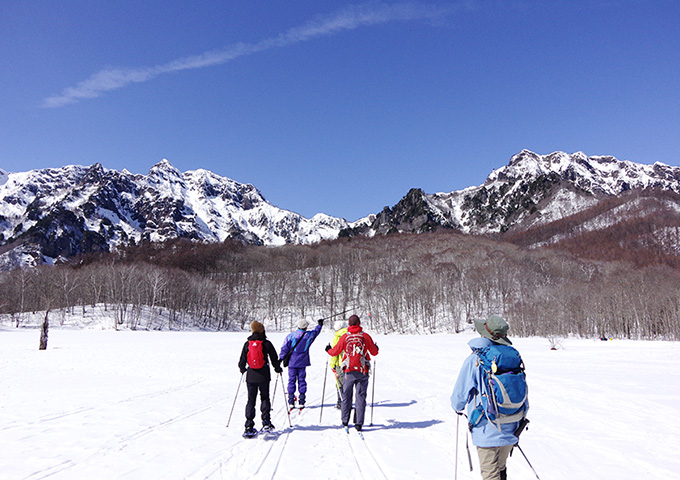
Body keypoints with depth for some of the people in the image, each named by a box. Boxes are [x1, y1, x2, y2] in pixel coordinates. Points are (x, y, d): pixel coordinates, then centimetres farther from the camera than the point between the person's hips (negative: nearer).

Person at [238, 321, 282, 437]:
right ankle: (266, 422, 9)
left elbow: (242, 360, 6)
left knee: (251, 400, 6)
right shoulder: (267, 343, -5)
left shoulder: (247, 344, 1)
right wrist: (278, 369, 18)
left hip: (251, 376, 1)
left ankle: (249, 427, -2)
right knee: (265, 398, 15)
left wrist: (242, 369, 26)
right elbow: (274, 358, 0)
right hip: (264, 376, -1)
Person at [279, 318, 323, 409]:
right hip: (302, 362, 1)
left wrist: (281, 358, 2)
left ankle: (291, 401, 6)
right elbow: (316, 331, 18)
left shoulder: (290, 335, -8)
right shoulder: (309, 335, -3)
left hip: (292, 362, -1)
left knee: (291, 381, 6)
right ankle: (301, 401, 6)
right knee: (302, 380, 8)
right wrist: (319, 324, 36)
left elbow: (285, 348, -7)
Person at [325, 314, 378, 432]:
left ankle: (345, 421, 20)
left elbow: (334, 352, 5)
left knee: (346, 396, 13)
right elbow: (374, 352, 5)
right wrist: (376, 347, 28)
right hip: (362, 371, 0)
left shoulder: (345, 337, -3)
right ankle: (359, 423, 5)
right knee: (361, 397, 6)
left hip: (349, 371, 0)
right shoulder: (365, 336, -3)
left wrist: (328, 349, 26)